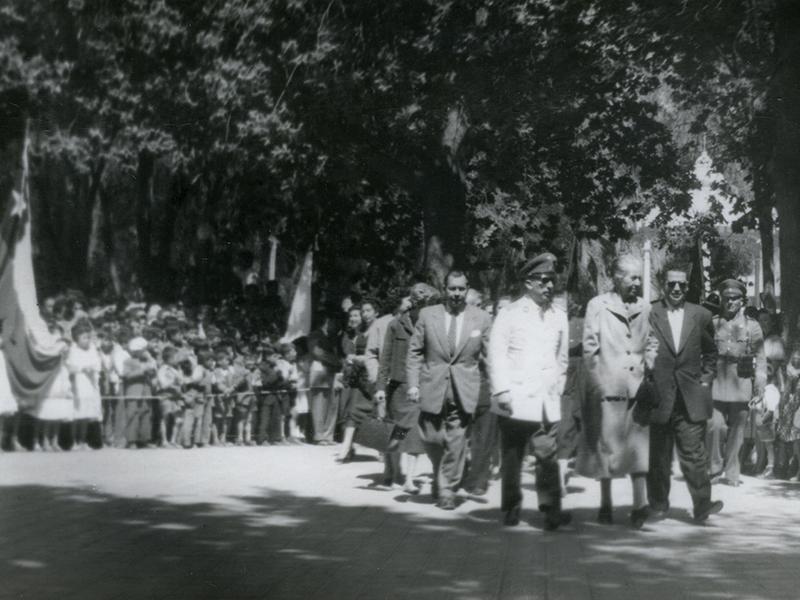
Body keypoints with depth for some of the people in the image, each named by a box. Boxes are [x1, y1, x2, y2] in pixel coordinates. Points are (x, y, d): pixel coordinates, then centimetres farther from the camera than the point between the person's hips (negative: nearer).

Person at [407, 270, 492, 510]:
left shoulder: (482, 319, 3)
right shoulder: (427, 315, 4)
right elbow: (415, 352, 6)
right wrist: (413, 384, -2)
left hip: (464, 391, -1)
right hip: (432, 388, 1)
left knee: (455, 442, -2)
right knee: (432, 440, 4)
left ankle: (447, 490, 12)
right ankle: (441, 477, 32)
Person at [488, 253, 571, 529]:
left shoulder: (559, 317, 13)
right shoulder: (509, 314, 1)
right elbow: (496, 353, -3)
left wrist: (558, 388, 13)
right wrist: (502, 390, -11)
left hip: (547, 402, 2)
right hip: (515, 400, -2)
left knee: (548, 455, -8)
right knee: (512, 457, 5)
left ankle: (551, 510, -10)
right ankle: (511, 509, 14)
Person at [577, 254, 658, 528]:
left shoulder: (644, 308, 10)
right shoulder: (597, 306, 0)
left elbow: (651, 345, 17)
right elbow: (589, 348, -1)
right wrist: (596, 385, -6)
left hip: (637, 388, 3)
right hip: (607, 389, -2)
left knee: (638, 445, -5)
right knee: (606, 446, 4)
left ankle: (640, 503, -8)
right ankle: (605, 504, 14)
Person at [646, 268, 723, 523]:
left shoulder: (701, 315, 7)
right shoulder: (650, 314, -1)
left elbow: (710, 351, 19)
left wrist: (706, 379, 9)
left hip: (691, 398, 1)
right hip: (658, 396, -1)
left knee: (694, 454, -2)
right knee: (658, 456, 6)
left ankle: (702, 505, -1)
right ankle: (658, 504, 16)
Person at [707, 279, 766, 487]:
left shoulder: (752, 326, 7)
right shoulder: (712, 324, 7)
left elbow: (761, 359, 5)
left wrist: (759, 389, -1)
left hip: (741, 386, 0)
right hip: (716, 383, 0)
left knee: (737, 431, 4)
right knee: (714, 427, -10)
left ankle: (732, 473, 15)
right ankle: (715, 470, 5)